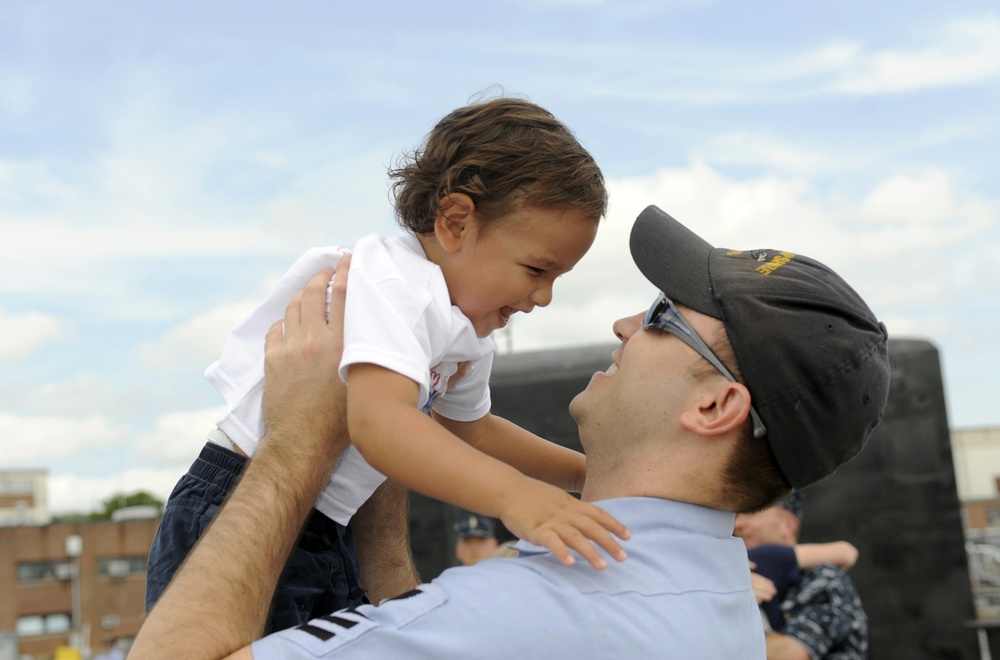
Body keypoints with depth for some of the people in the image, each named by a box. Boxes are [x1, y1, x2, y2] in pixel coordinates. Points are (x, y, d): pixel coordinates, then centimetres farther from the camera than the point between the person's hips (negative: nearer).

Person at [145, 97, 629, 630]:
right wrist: (512, 495, -51)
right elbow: (378, 421, -40)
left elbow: (472, 431, 25)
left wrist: (591, 472, 18)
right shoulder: (390, 284, -22)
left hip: (327, 541, 9)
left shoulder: (467, 338, 8)